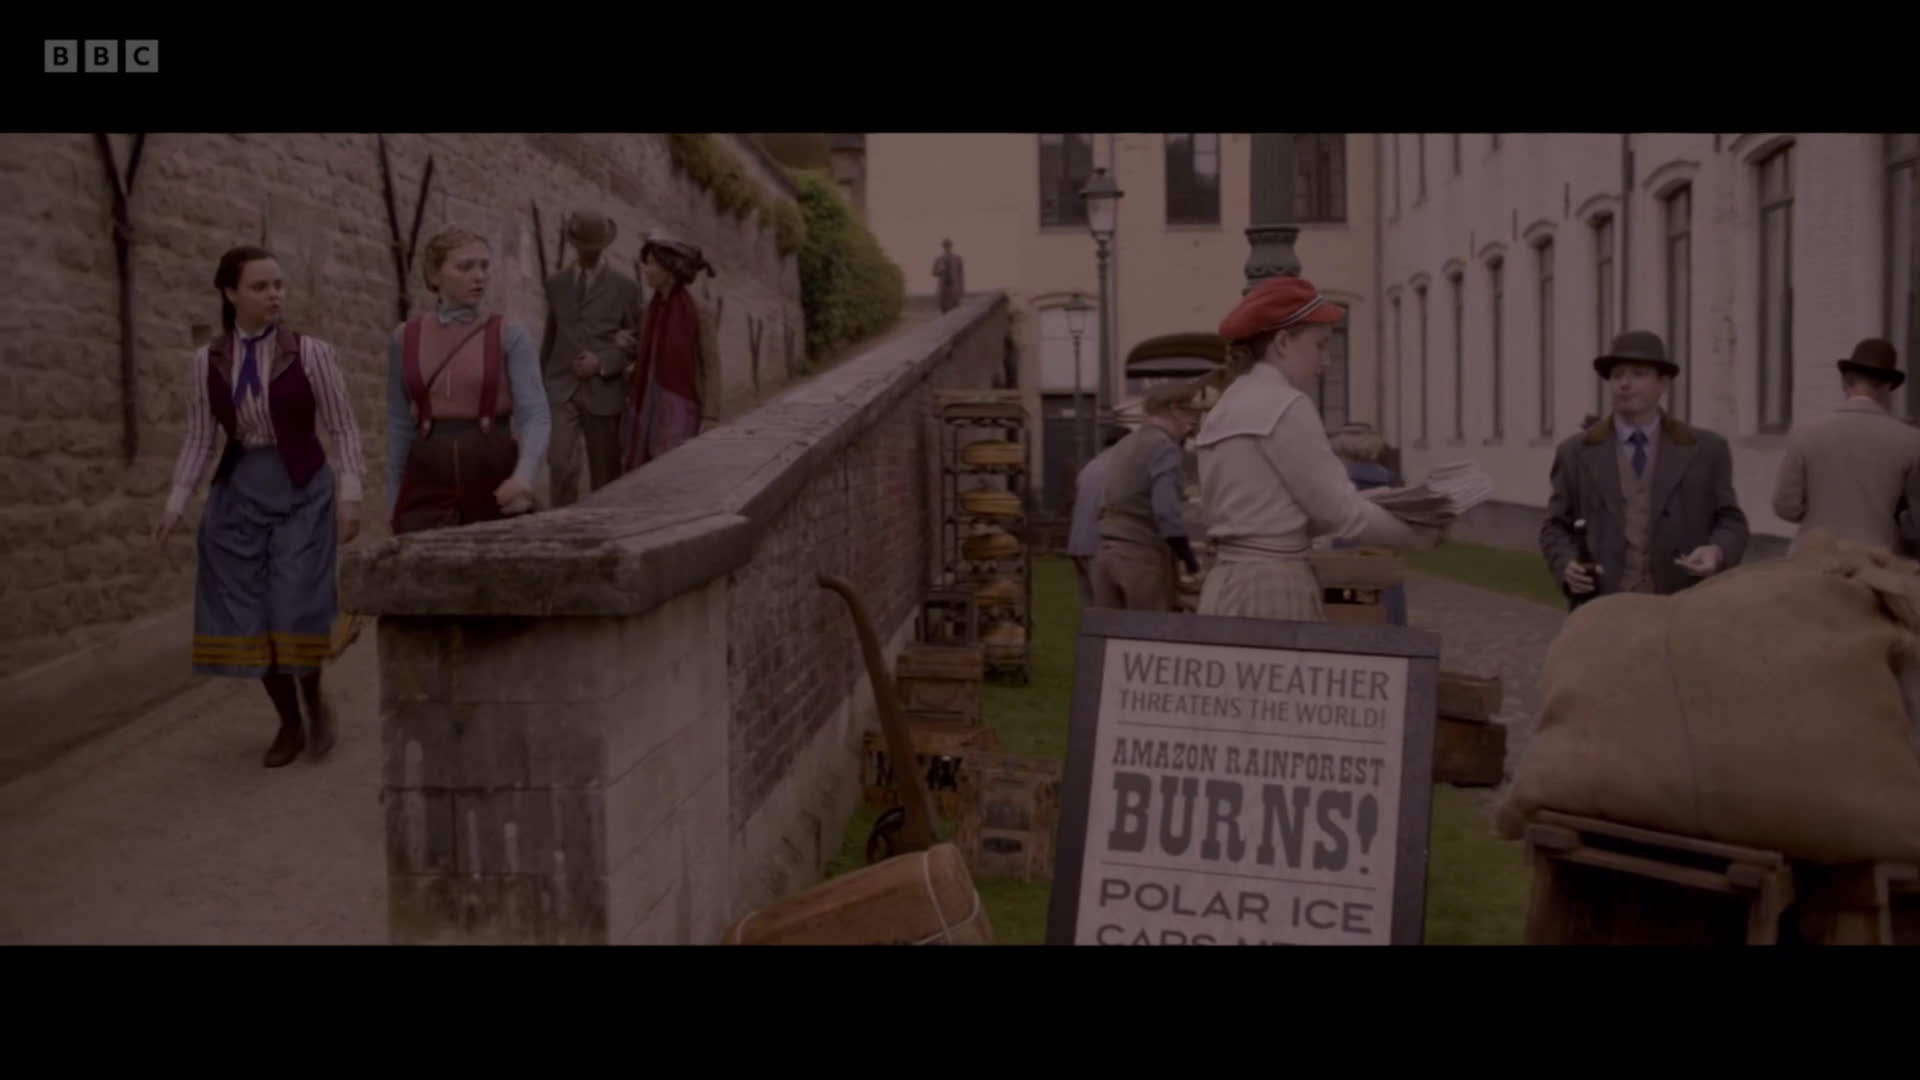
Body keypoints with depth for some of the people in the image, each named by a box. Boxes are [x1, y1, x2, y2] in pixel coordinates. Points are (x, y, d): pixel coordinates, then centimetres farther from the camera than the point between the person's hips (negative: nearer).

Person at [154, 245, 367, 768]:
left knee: (297, 610, -10)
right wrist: (176, 503, -3)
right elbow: (199, 438, 6)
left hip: (303, 491, -3)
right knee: (247, 617, 2)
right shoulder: (206, 361, 3)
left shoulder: (311, 352, -5)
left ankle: (314, 702, 20)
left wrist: (350, 496, -12)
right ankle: (289, 724, 21)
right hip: (237, 494, 3)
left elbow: (344, 429, -4)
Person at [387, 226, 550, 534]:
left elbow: (535, 413, -10)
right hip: (427, 478, 1)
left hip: (496, 473, -1)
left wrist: (523, 474, -29)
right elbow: (400, 424, 11)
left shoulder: (510, 336, -1)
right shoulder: (404, 339, 6)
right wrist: (394, 500, 9)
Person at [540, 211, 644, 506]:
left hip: (603, 392, -1)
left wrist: (601, 363, -14)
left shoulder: (625, 287, 2)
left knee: (604, 474, 4)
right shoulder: (556, 284, 11)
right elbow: (550, 336, 19)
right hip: (560, 390, 1)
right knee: (561, 463, -16)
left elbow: (638, 343, 2)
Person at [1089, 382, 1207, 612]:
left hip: (1107, 552, 8)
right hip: (1143, 555, -8)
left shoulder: (1123, 445, 18)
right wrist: (1192, 562, -11)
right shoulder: (1164, 446, -9)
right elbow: (1166, 512, -19)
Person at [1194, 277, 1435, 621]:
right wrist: (1421, 534, 5)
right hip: (1275, 592, -9)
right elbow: (1341, 513, -10)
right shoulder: (1285, 406, -11)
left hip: (1227, 587, 9)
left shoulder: (1225, 408, 14)